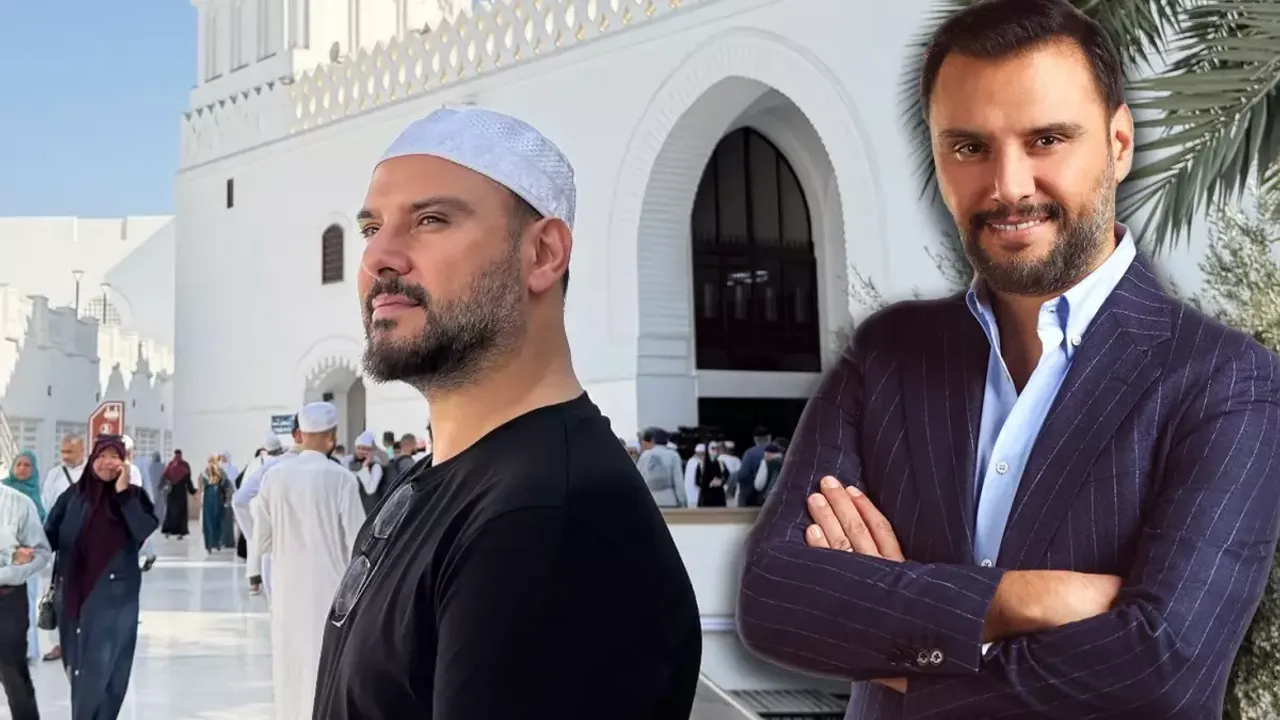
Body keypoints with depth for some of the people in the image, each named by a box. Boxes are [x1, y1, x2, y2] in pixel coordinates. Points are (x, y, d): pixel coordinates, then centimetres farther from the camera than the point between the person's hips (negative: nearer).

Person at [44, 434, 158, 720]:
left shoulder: (133, 496, -2)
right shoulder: (73, 497, 3)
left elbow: (148, 533, -17)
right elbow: (49, 536, -1)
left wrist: (123, 494, -20)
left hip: (115, 598, -3)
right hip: (73, 595, 3)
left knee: (101, 671, -3)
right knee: (78, 668, 11)